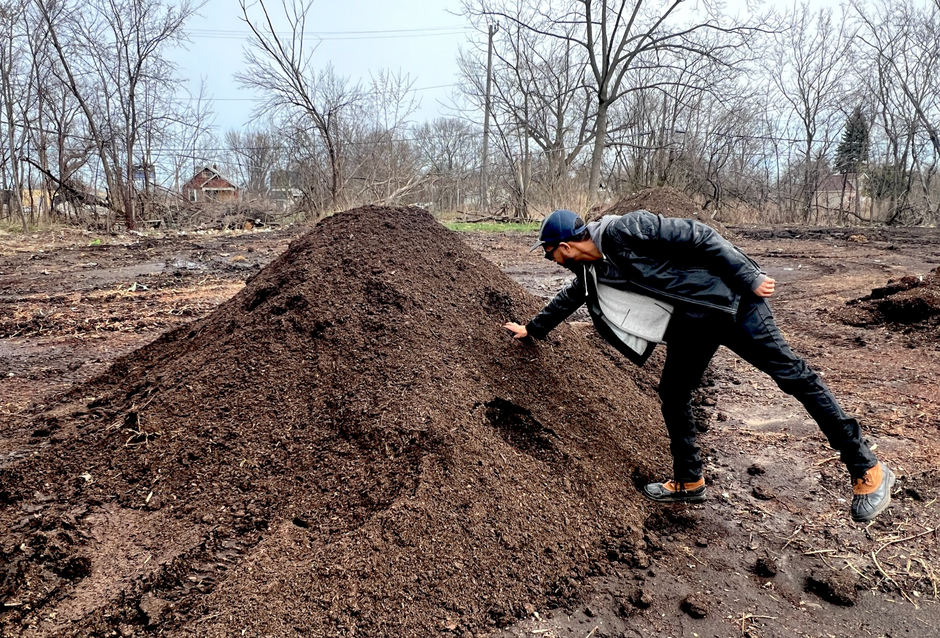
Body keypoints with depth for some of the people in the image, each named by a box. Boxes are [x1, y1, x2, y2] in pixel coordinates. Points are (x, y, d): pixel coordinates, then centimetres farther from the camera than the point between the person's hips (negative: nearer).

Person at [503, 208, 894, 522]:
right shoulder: (591, 272, 4)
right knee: (673, 394, 7)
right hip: (690, 323, 8)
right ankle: (689, 482, 22)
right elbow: (567, 300, 24)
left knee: (788, 371, -7)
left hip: (726, 299, -8)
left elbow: (697, 236, -20)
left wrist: (750, 278, -19)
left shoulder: (624, 231, -22)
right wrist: (532, 329, 36)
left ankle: (867, 470, 2)